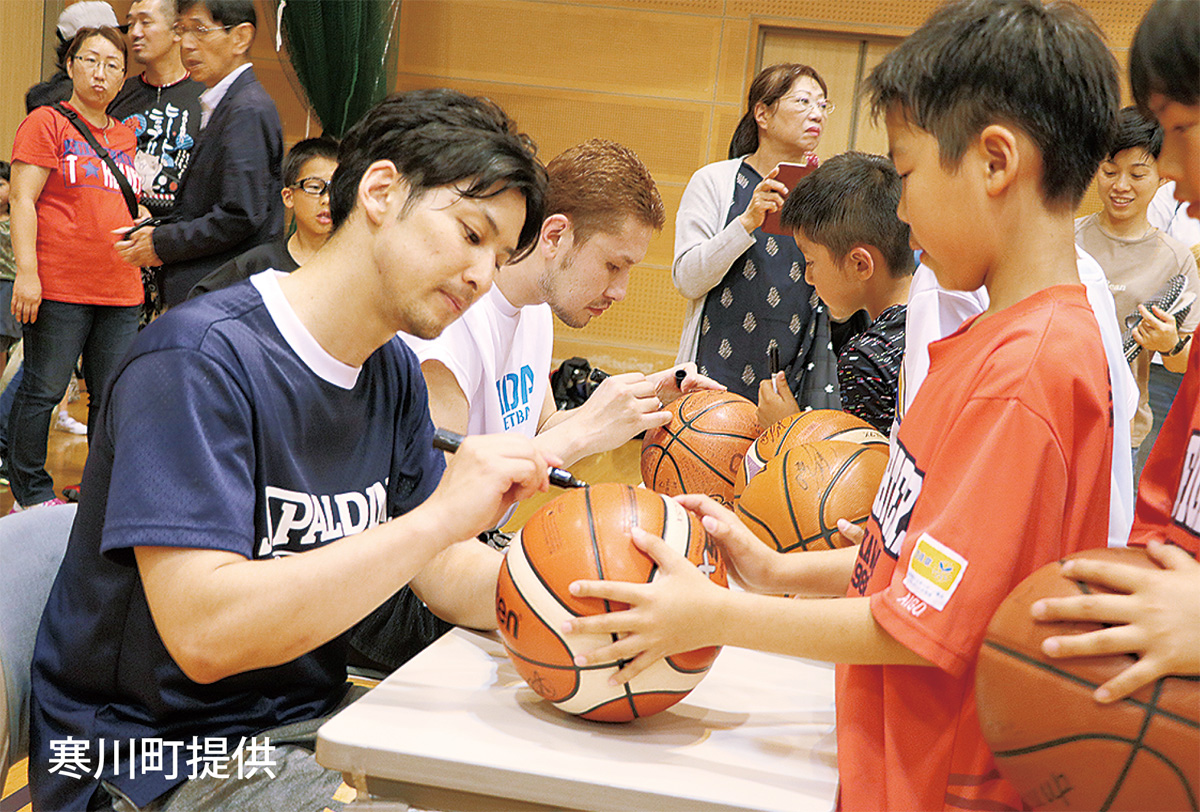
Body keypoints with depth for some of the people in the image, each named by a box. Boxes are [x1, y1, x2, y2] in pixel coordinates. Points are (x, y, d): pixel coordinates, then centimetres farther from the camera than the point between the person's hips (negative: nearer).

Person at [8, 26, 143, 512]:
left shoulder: (126, 137, 17)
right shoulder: (46, 123, -1)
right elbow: (23, 200, -7)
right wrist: (27, 272, -15)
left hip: (121, 291, 6)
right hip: (58, 289, -6)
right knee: (43, 391, 0)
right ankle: (30, 494, 12)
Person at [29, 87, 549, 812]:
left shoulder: (394, 374, 7)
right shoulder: (199, 359, -21)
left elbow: (450, 576, 5)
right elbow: (203, 631, -30)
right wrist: (441, 517, -33)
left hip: (311, 717, 8)